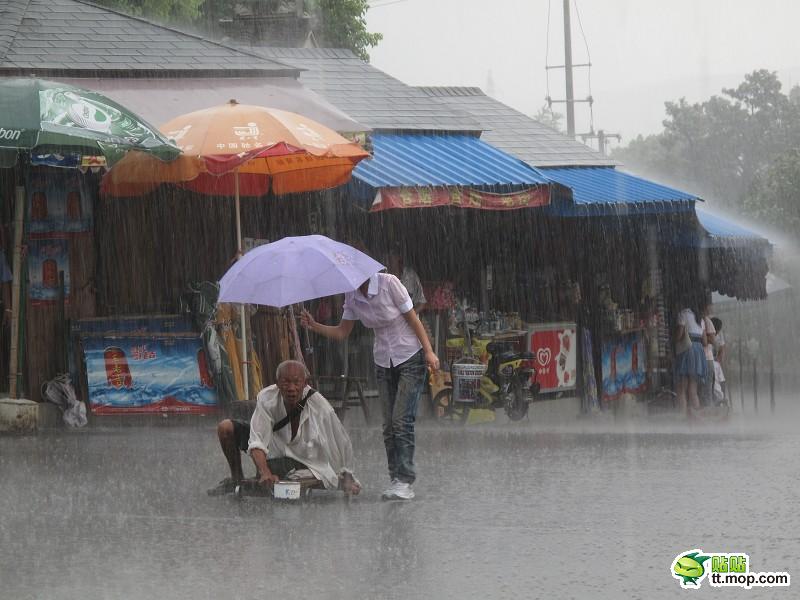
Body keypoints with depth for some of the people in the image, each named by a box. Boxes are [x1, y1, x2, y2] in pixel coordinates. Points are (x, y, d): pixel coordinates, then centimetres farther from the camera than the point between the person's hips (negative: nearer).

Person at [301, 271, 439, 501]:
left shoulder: (389, 283, -18)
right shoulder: (352, 296, 0)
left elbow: (412, 318, -12)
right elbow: (341, 332, 6)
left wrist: (429, 352, -14)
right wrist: (314, 326, -9)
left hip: (410, 358, -6)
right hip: (384, 361, 6)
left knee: (402, 420, -14)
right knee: (389, 425, 2)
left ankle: (405, 481, -15)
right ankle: (396, 478, 6)